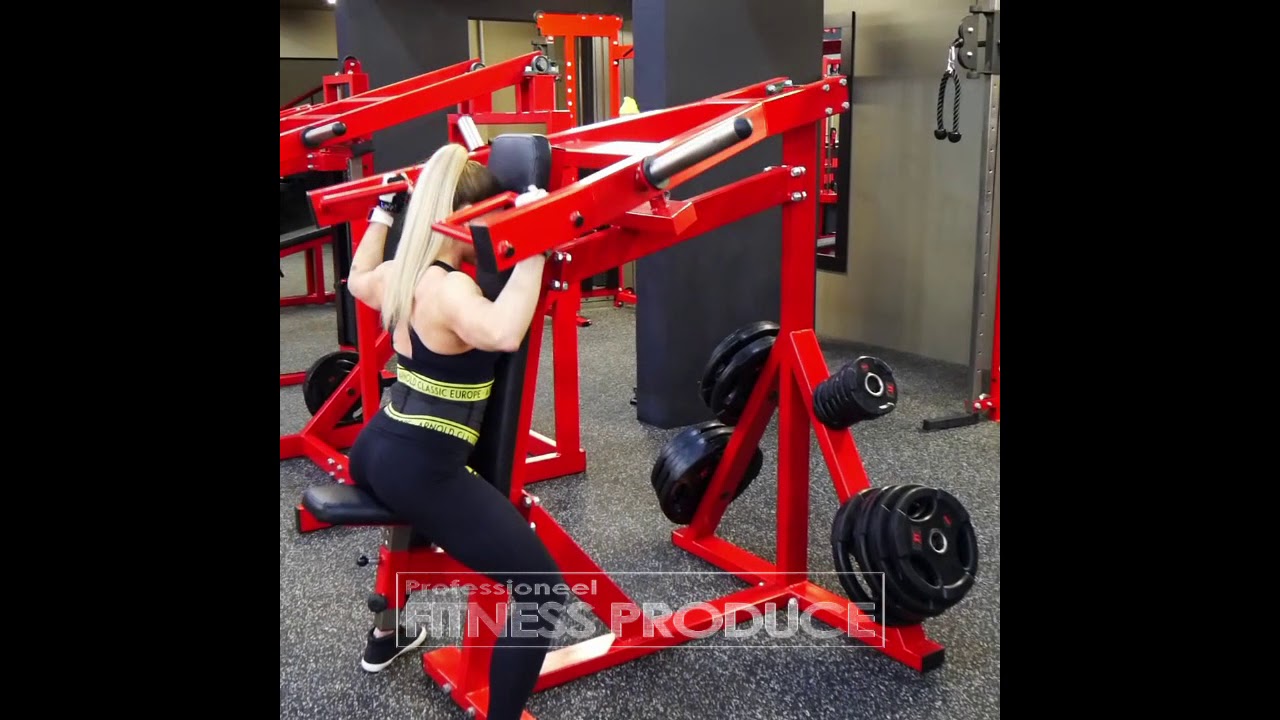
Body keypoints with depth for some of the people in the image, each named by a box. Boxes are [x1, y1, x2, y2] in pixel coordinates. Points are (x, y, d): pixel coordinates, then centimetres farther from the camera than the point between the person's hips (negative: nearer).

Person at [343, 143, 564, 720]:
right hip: (421, 470, -10)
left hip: (374, 449, 10)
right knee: (542, 588, -9)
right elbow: (504, 332, -44)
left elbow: (357, 278, 33)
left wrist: (383, 213, 40)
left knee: (416, 509, 44)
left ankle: (388, 635, 59)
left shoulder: (398, 273, 7)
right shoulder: (449, 289, -21)